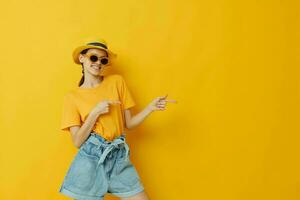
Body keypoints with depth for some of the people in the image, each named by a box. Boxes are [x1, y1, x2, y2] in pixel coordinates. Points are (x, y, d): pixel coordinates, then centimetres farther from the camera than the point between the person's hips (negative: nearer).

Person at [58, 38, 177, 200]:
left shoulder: (117, 81, 5)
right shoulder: (71, 97, 1)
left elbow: (128, 123, 6)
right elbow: (77, 141, -5)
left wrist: (150, 108, -9)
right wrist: (96, 112, -13)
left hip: (119, 158, 2)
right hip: (91, 159, -1)